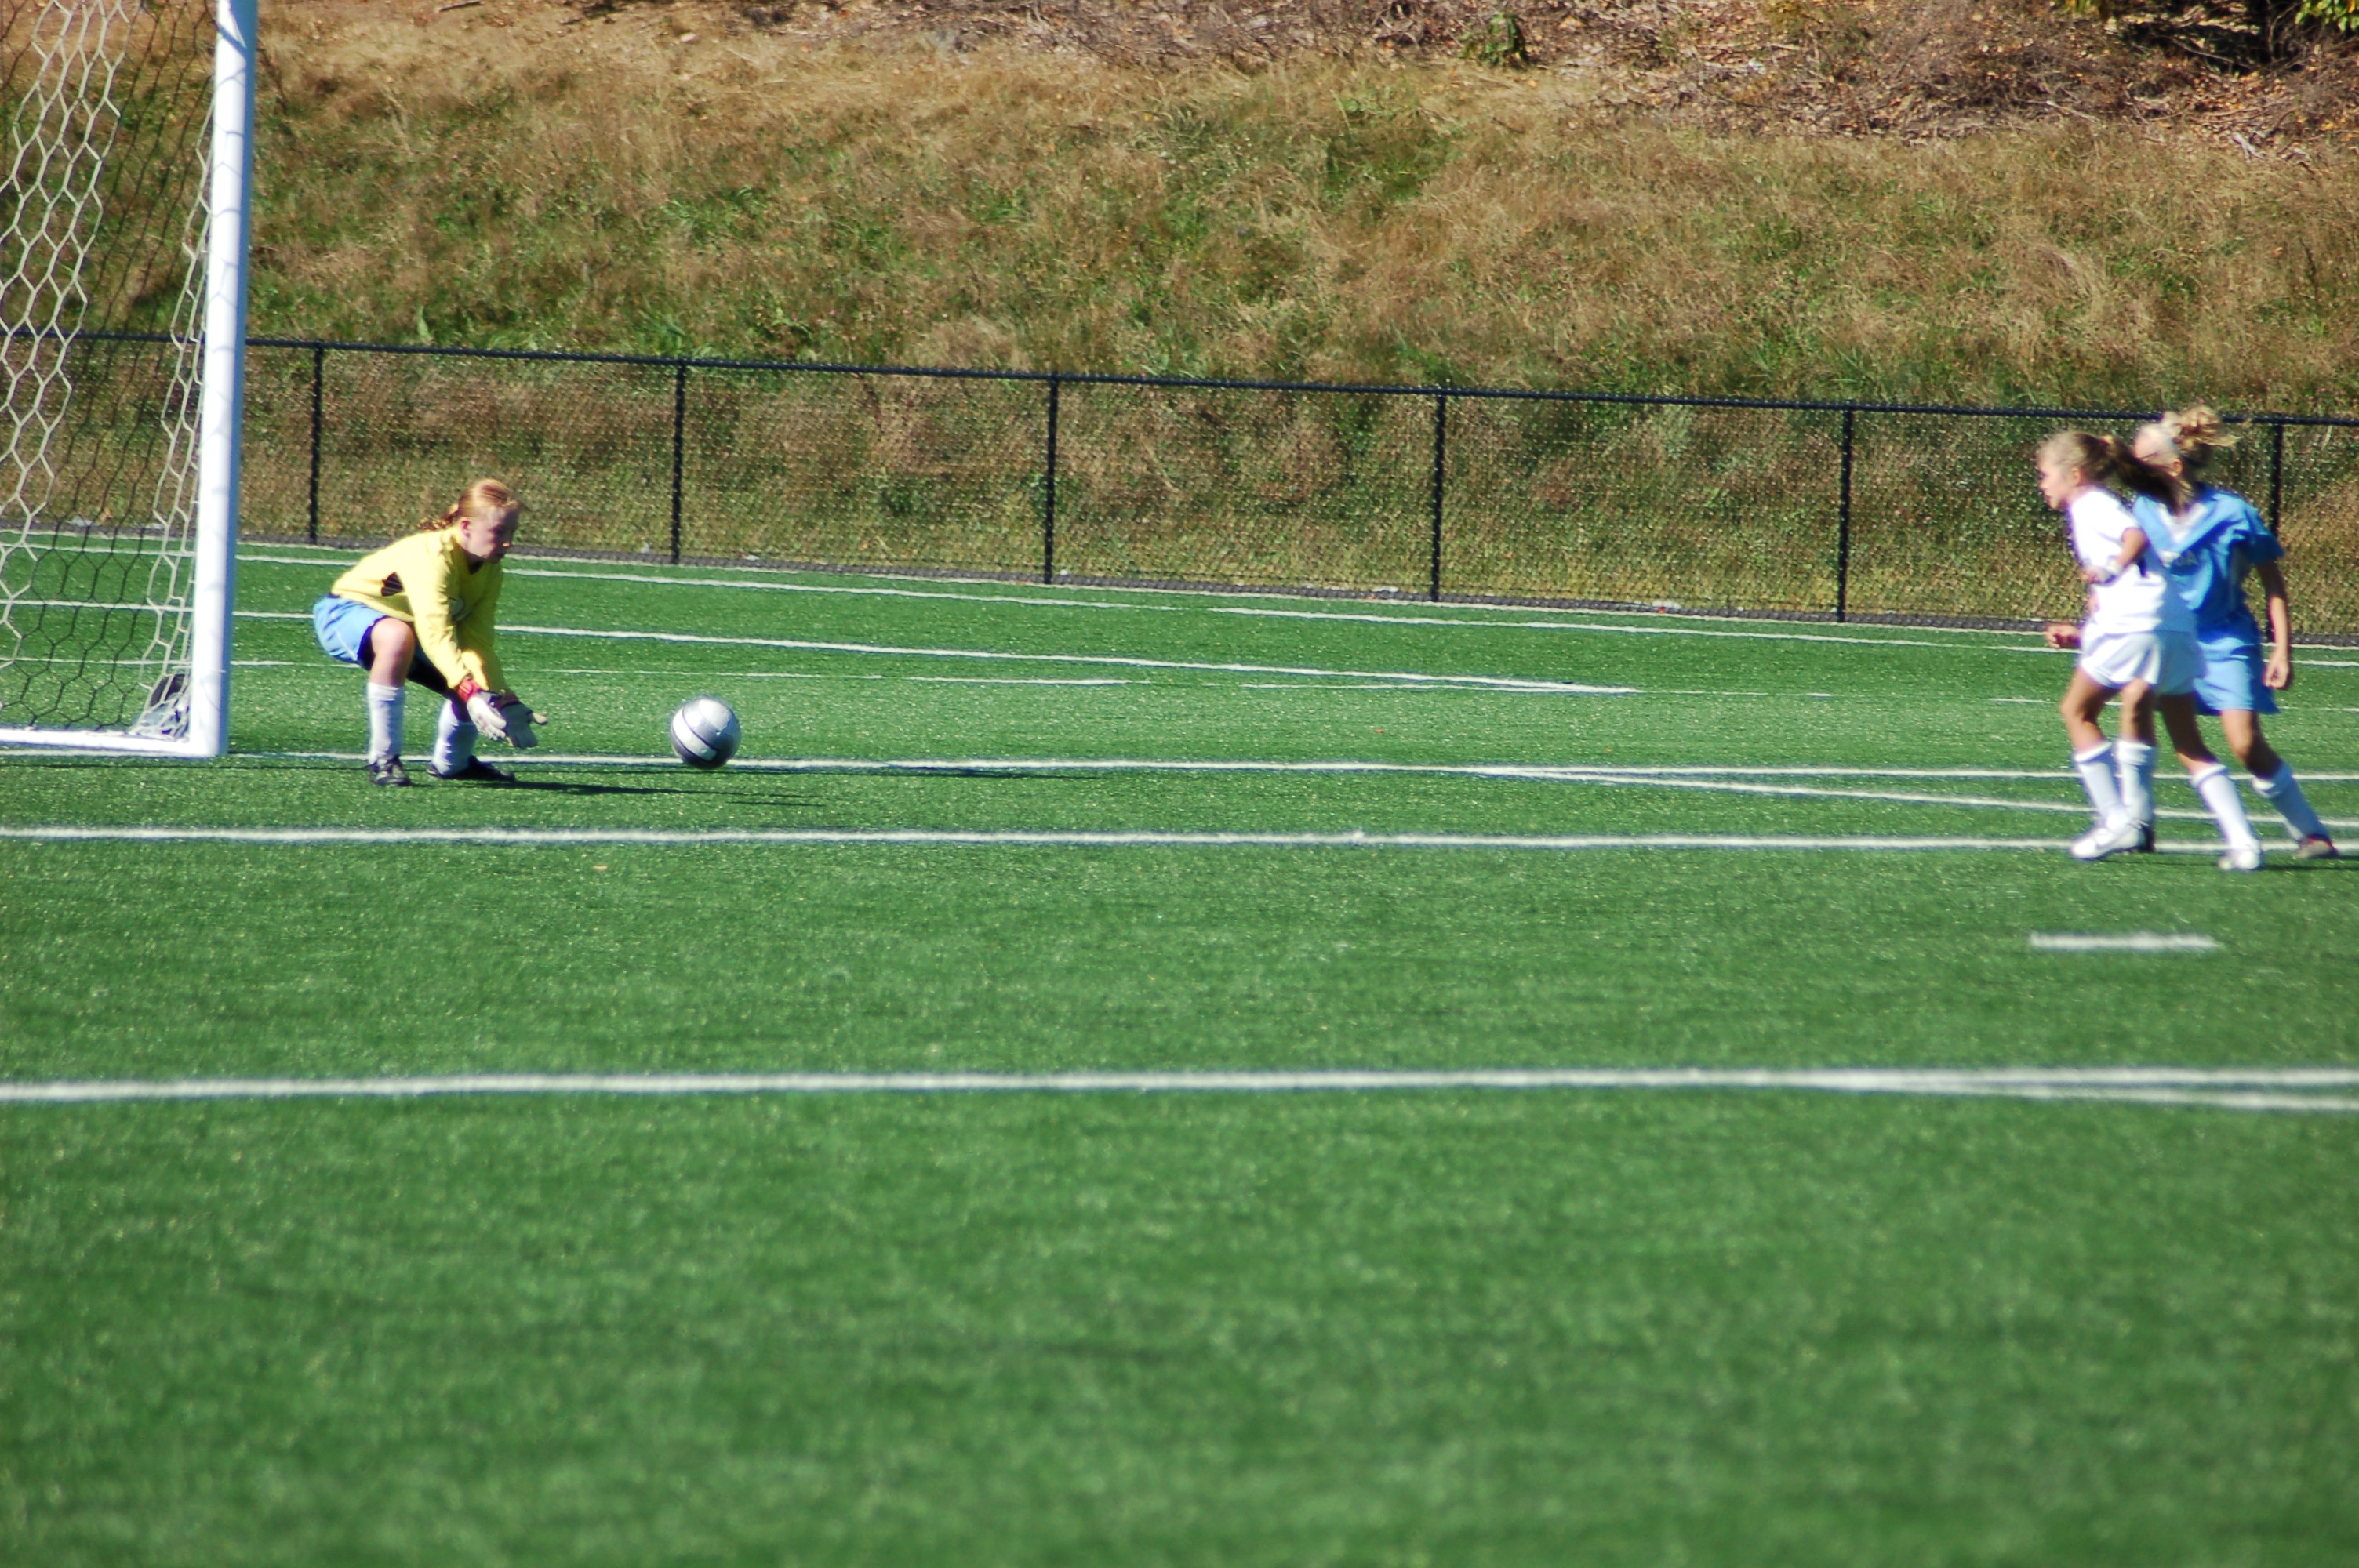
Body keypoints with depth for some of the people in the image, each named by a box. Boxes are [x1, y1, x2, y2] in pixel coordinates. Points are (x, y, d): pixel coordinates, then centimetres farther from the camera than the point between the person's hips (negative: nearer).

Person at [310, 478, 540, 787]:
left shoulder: (490, 569, -10)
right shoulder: (432, 555, -36)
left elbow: (478, 642, -15)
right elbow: (435, 635, -46)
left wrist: (505, 700, -28)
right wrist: (472, 694, -56)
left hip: (402, 620, 8)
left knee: (478, 687, -5)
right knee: (397, 636, -42)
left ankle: (450, 762, 28)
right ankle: (383, 759, -32)